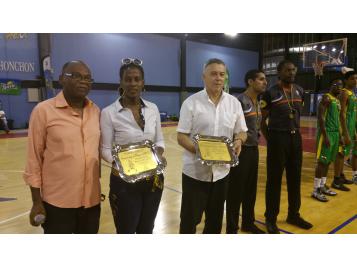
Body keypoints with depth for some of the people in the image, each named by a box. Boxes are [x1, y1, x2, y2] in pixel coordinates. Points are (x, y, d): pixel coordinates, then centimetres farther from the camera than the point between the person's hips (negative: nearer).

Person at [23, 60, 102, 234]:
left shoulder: (96, 111, 4)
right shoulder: (43, 110, -9)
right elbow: (34, 159, -6)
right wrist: (37, 202, -5)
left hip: (91, 200, 4)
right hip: (58, 202, -4)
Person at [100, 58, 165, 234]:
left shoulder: (153, 109, 2)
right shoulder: (109, 113, -10)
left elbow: (159, 141, 8)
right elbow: (106, 150, -8)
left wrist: (157, 155, -12)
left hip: (153, 180, 4)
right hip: (125, 182, -3)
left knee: (146, 230, 21)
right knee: (126, 231, 14)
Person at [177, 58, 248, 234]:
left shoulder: (234, 103, 4)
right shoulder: (191, 102, -7)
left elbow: (242, 132, 10)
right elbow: (181, 137, -8)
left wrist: (238, 141, -13)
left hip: (222, 171, 4)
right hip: (195, 171, -3)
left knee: (215, 219, 19)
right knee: (189, 219, 8)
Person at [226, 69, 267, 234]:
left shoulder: (257, 102, 12)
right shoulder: (240, 101, -16)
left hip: (254, 150, 9)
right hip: (241, 150, -9)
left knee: (251, 189, 18)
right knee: (236, 191, 2)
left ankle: (248, 223, 35)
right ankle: (231, 229, 17)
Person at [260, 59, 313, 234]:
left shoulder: (299, 91, 10)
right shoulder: (270, 93, -8)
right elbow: (262, 120, -5)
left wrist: (295, 131, 13)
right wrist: (270, 139, -7)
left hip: (295, 137, 6)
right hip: (277, 137, -6)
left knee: (295, 178, 14)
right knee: (274, 179, 2)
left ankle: (293, 215, 32)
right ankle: (271, 219, 16)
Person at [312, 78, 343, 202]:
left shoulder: (338, 101, 18)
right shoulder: (326, 98, -10)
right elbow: (320, 117, -18)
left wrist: (339, 135, 18)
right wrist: (325, 135, -22)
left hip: (335, 133, 9)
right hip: (327, 133, -9)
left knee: (328, 161, 12)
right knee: (322, 161, -7)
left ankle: (322, 186, 21)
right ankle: (316, 190, -1)